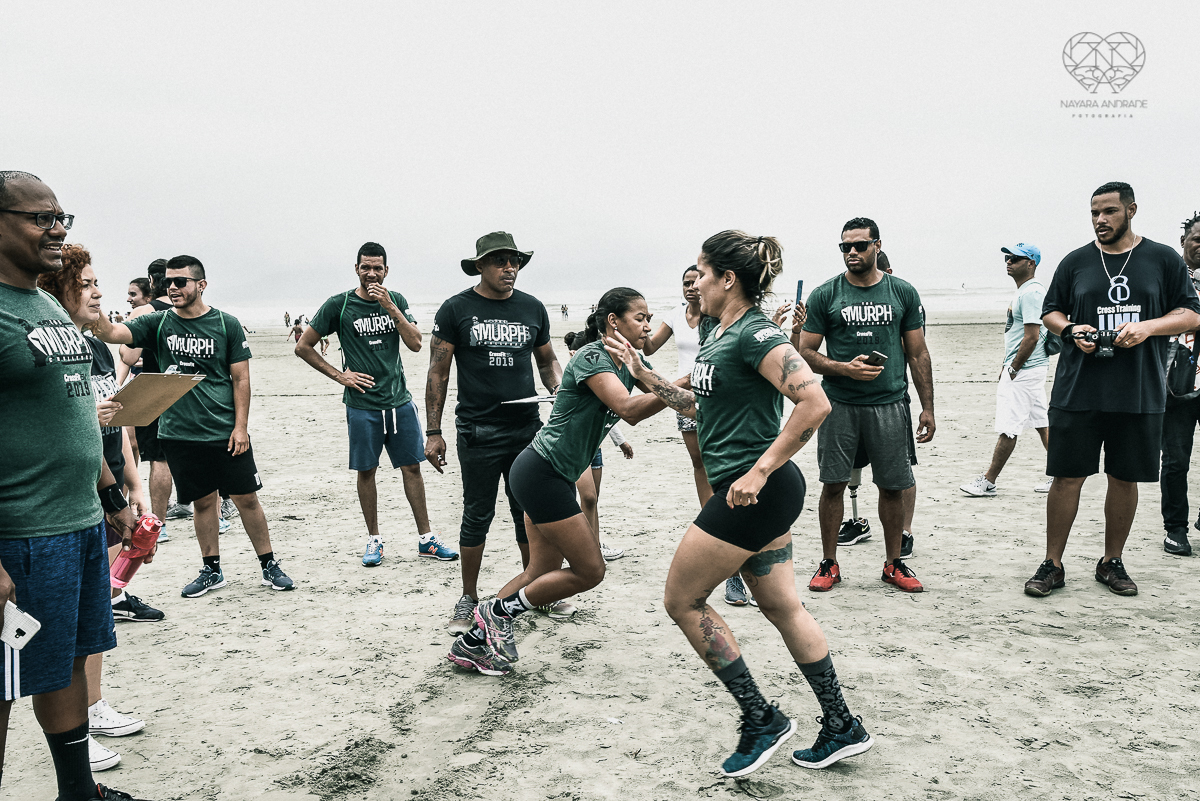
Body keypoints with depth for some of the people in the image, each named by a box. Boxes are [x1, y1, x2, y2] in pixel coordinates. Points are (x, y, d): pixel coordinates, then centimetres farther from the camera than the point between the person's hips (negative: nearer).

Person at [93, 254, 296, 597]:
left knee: (246, 498, 2)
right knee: (203, 501, 10)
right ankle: (211, 570, 24)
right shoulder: (158, 323, 4)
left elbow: (241, 379, 0)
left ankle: (269, 565, 15)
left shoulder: (226, 324, -1)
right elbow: (112, 333, -11)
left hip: (225, 432, -2)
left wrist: (241, 426, -6)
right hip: (178, 433, 2)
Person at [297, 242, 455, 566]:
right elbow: (303, 347, 2)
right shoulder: (339, 305, -2)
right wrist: (338, 374, -3)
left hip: (399, 401, 3)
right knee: (366, 471, 5)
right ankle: (374, 540, 19)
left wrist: (389, 307, -12)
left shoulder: (396, 300, 6)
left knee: (412, 467, 5)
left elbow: (415, 344, -4)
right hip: (362, 404, -2)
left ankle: (426, 539, 13)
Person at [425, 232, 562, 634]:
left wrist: (559, 389, -3)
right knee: (477, 516, 4)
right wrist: (433, 432, -4)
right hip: (478, 432, -3)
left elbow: (547, 361, 19)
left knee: (530, 513, 10)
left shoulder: (533, 308, 8)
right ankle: (468, 600, 19)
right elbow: (438, 373, 0)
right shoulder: (456, 309, -2)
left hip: (527, 429, 3)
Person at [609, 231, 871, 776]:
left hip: (754, 493, -10)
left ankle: (761, 720, 12)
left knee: (682, 601, 2)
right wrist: (644, 375, 17)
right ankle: (841, 727, 28)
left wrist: (760, 470, -25)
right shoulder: (714, 331, 14)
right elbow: (700, 405, 22)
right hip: (751, 497, 10)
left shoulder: (756, 333, -16)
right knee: (781, 606, 16)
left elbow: (814, 404, -26)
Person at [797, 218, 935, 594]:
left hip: (889, 404, 1)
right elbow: (805, 353, 2)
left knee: (892, 487, 7)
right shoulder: (825, 294, 2)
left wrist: (927, 408, 3)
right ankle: (829, 563, 16)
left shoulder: (903, 293, 6)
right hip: (839, 404, -1)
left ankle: (894, 564, 23)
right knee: (833, 484, 1)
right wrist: (845, 368, -14)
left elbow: (918, 354, 8)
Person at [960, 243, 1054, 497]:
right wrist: (1007, 364, 18)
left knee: (1008, 427, -7)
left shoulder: (1030, 293, -16)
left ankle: (988, 481, -3)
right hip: (1031, 369, 11)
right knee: (1042, 422, 13)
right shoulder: (1024, 291, 17)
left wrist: (1012, 370, -17)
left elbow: (1032, 337, -22)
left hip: (1024, 370, -11)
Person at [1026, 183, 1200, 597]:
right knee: (1067, 477, 0)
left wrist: (1148, 326, -12)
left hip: (1140, 395, 1)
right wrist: (1071, 330, -7)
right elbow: (1050, 312, 14)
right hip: (1077, 392, 0)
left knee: (1125, 478, 8)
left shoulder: (1164, 260, 6)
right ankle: (1052, 565, 10)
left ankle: (1112, 562, 24)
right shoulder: (1075, 262, 8)